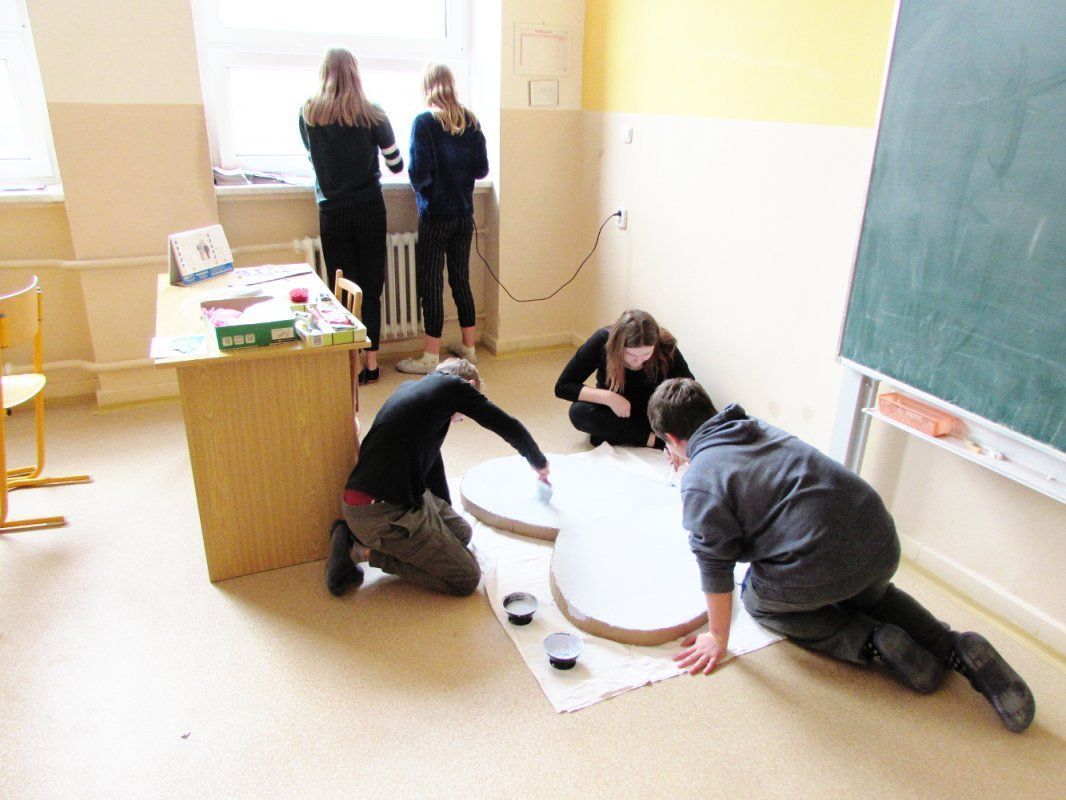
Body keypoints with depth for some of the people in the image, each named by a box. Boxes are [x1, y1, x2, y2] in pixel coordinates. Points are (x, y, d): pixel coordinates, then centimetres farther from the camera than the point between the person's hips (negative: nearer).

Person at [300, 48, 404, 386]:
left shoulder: (308, 113, -1)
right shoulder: (372, 114, -6)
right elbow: (396, 165, 4)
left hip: (331, 214, 1)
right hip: (370, 209, -1)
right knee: (371, 287, 8)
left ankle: (353, 366, 9)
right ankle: (371, 362, 13)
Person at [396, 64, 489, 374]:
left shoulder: (424, 122, -11)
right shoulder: (471, 121, 3)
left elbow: (419, 174, -17)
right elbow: (482, 169, 5)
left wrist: (420, 185, 5)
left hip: (435, 217, -5)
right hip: (464, 215, 5)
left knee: (430, 284, 1)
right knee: (461, 279, 15)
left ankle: (431, 358, 6)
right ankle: (469, 348, 23)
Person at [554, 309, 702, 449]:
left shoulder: (666, 348, -26)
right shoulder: (602, 342, -27)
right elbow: (562, 387, -23)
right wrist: (609, 397, -34)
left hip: (651, 412, 0)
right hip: (613, 410, 0)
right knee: (579, 411, -32)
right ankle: (654, 439, -25)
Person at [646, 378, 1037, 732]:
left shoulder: (700, 482, -7)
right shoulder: (757, 427, 16)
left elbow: (715, 566, -7)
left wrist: (718, 639, 5)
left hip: (816, 568, -7)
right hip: (883, 543, 8)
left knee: (760, 601, 24)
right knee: (871, 597, 39)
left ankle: (871, 642, 5)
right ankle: (955, 648, 15)